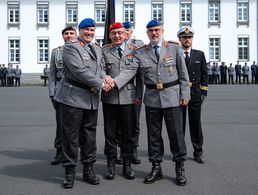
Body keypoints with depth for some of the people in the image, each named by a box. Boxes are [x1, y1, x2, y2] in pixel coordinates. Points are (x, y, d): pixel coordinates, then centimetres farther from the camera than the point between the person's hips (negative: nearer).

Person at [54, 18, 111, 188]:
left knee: (89, 135, 10)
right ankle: (70, 172, 11)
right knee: (71, 135, 0)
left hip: (91, 98, 6)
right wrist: (100, 84, -13)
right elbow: (79, 70, -15)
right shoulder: (70, 47, -4)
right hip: (73, 96, -6)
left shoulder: (97, 49, 19)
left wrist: (103, 78, -6)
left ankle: (88, 170, 21)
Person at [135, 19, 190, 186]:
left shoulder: (174, 48, 2)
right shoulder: (141, 52, 6)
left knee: (176, 132, 3)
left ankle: (180, 168, 17)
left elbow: (183, 73, 2)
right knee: (153, 134, 9)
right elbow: (139, 76, 9)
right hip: (151, 97, 2)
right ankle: (156, 168, 21)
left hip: (172, 95, -2)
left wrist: (185, 94, -2)